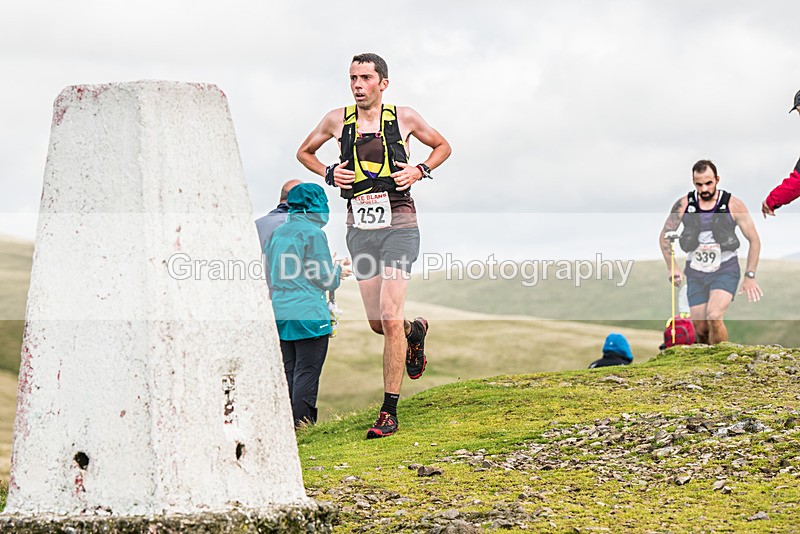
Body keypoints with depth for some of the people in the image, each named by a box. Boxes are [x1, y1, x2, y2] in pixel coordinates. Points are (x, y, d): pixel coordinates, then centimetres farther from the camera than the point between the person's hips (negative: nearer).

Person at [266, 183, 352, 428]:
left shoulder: (278, 233, 12)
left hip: (279, 313, 7)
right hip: (308, 314, -7)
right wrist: (338, 270, 12)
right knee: (306, 374, -4)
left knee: (289, 373, 11)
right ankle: (303, 424, -6)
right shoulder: (313, 233, -10)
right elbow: (325, 280, -11)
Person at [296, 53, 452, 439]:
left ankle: (389, 412, -6)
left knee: (390, 320, -13)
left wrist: (420, 170, -2)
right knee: (377, 323, 6)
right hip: (360, 229, 3)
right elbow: (304, 152, 21)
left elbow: (442, 146, 17)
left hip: (398, 226, -3)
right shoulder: (337, 120, 5)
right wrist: (329, 173, 2)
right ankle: (415, 331, 43)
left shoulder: (404, 118, 0)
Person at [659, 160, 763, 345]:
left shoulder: (733, 205, -7)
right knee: (700, 330, 2)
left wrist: (750, 276, -4)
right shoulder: (684, 204, -2)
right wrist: (672, 269, 2)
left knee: (714, 318, -25)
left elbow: (754, 240, 0)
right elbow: (664, 236, 10)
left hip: (726, 270, -3)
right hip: (696, 274, 3)